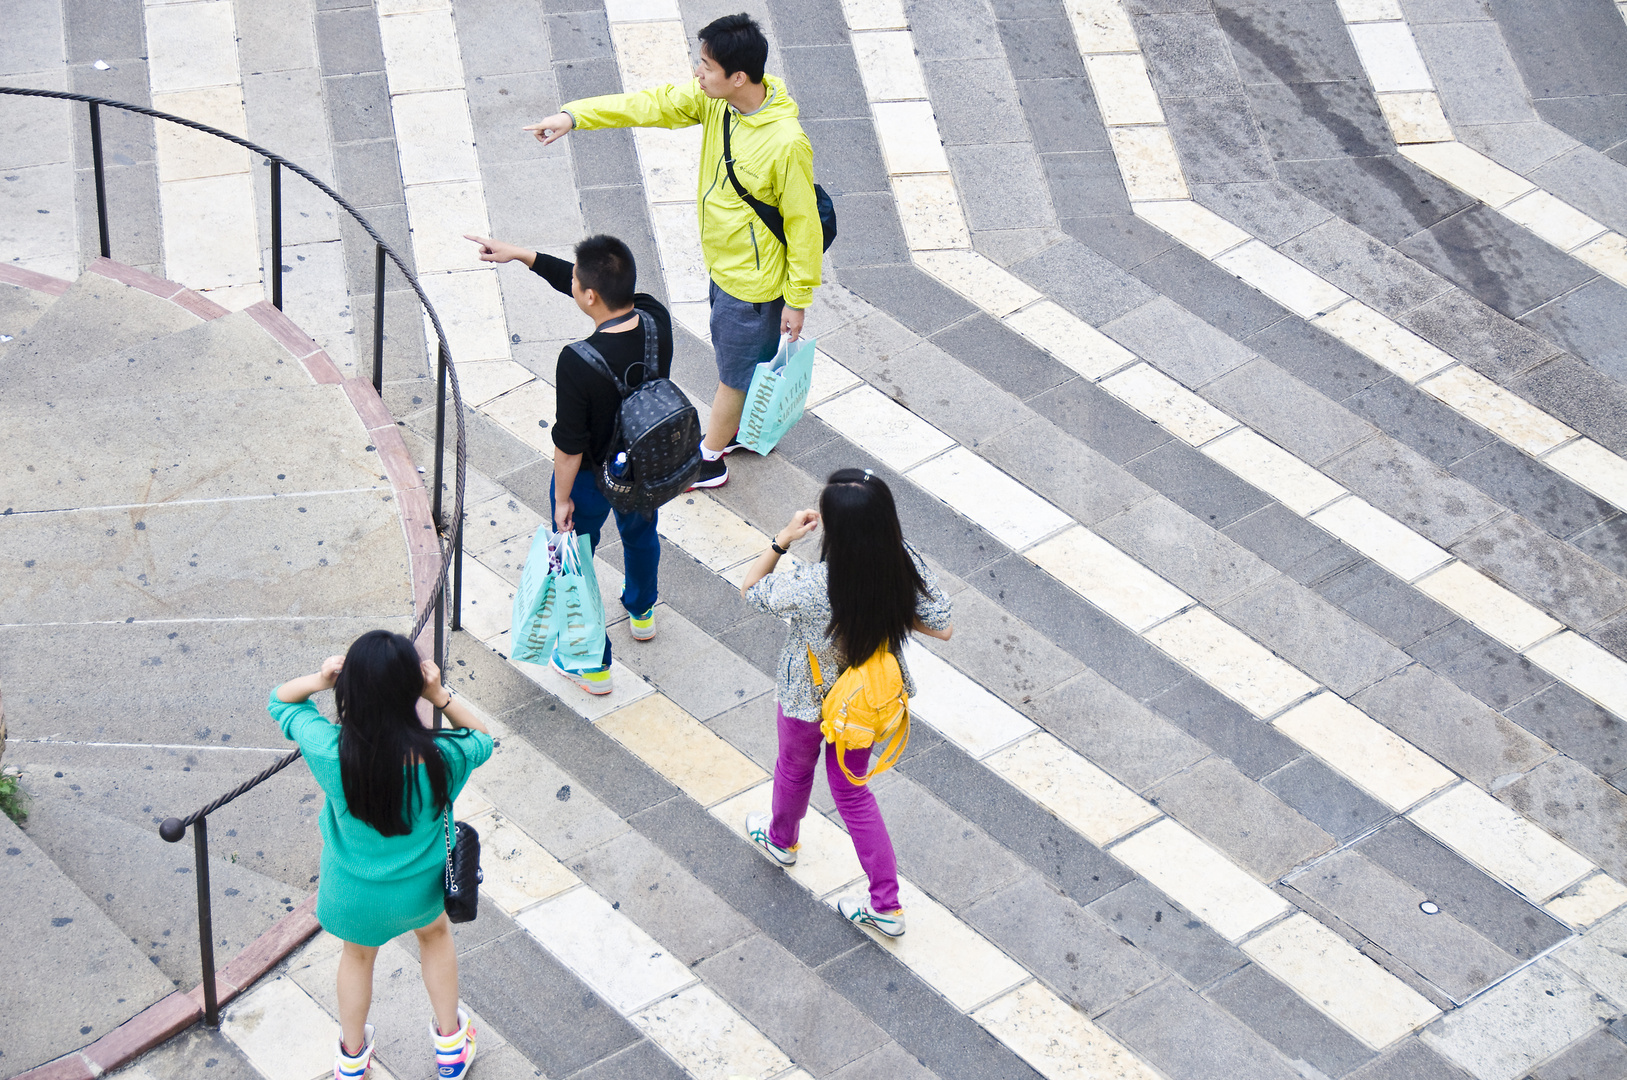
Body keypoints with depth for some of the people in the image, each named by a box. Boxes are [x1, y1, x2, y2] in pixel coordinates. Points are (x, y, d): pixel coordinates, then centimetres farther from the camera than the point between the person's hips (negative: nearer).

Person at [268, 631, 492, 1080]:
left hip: (355, 894, 0)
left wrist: (318, 680, -31)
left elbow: (279, 698, -13)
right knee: (435, 932, 36)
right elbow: (482, 738, -9)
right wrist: (441, 696, -23)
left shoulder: (329, 750, -33)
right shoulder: (441, 756, -35)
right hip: (422, 887, 0)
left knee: (358, 953, 33)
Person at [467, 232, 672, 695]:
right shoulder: (656, 318, -22)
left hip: (591, 476, -5)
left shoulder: (577, 362, -38)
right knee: (640, 531, 34)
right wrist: (522, 255, -4)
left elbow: (569, 445, -26)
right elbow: (595, 285, -7)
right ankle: (641, 612, 62)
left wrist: (563, 499, -9)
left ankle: (592, 663, 37)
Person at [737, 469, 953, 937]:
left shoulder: (809, 587, -39)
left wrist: (783, 539, -19)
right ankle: (886, 905, 31)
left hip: (809, 701, -3)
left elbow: (751, 590, -18)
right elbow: (942, 627, -13)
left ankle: (781, 840, 63)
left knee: (795, 769, 30)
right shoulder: (906, 565, -28)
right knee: (851, 786, 27)